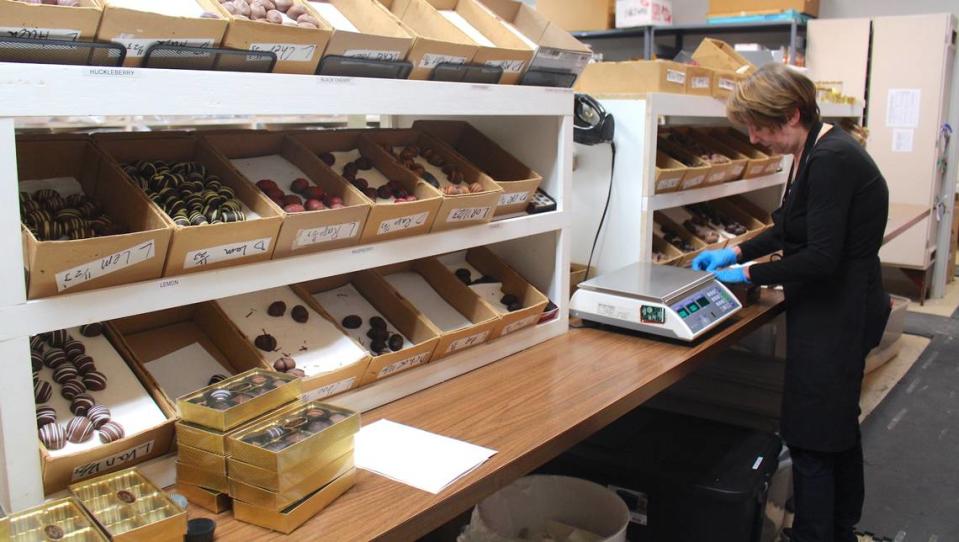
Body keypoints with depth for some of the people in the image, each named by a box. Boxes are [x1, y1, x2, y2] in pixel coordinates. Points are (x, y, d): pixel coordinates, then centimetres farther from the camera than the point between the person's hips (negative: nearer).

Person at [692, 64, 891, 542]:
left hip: (838, 312, -11)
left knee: (811, 437, -1)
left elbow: (820, 258, -26)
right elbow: (795, 230, 19)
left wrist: (748, 275, -16)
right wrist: (736, 252, 11)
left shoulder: (831, 160, -23)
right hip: (840, 309, 11)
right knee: (838, 427, 23)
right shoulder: (816, 151, 7)